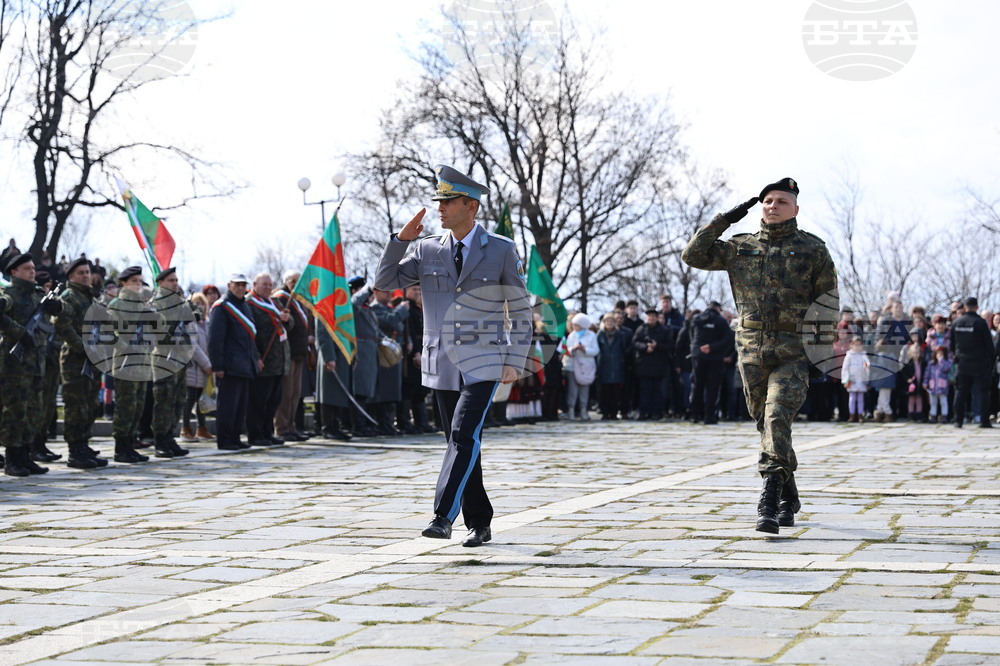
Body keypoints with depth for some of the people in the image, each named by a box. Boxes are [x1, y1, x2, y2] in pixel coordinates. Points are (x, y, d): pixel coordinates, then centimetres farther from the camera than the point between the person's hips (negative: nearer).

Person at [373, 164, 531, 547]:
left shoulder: (501, 251, -1)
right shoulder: (427, 250, 7)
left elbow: (520, 311, 2)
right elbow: (384, 282, 4)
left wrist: (515, 362, -6)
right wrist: (401, 239, -8)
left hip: (483, 364, -4)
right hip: (442, 365, 4)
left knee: (464, 436, -20)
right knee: (462, 443, 8)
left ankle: (443, 517, -24)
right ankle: (479, 524, 17)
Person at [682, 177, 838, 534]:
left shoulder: (812, 249, 5)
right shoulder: (741, 247, 12)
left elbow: (829, 303, 6)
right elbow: (693, 254, 10)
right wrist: (724, 220, 3)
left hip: (793, 353, -4)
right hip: (752, 352, 4)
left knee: (777, 418, -20)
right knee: (767, 424, 11)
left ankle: (769, 501, -25)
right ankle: (789, 498, 27)